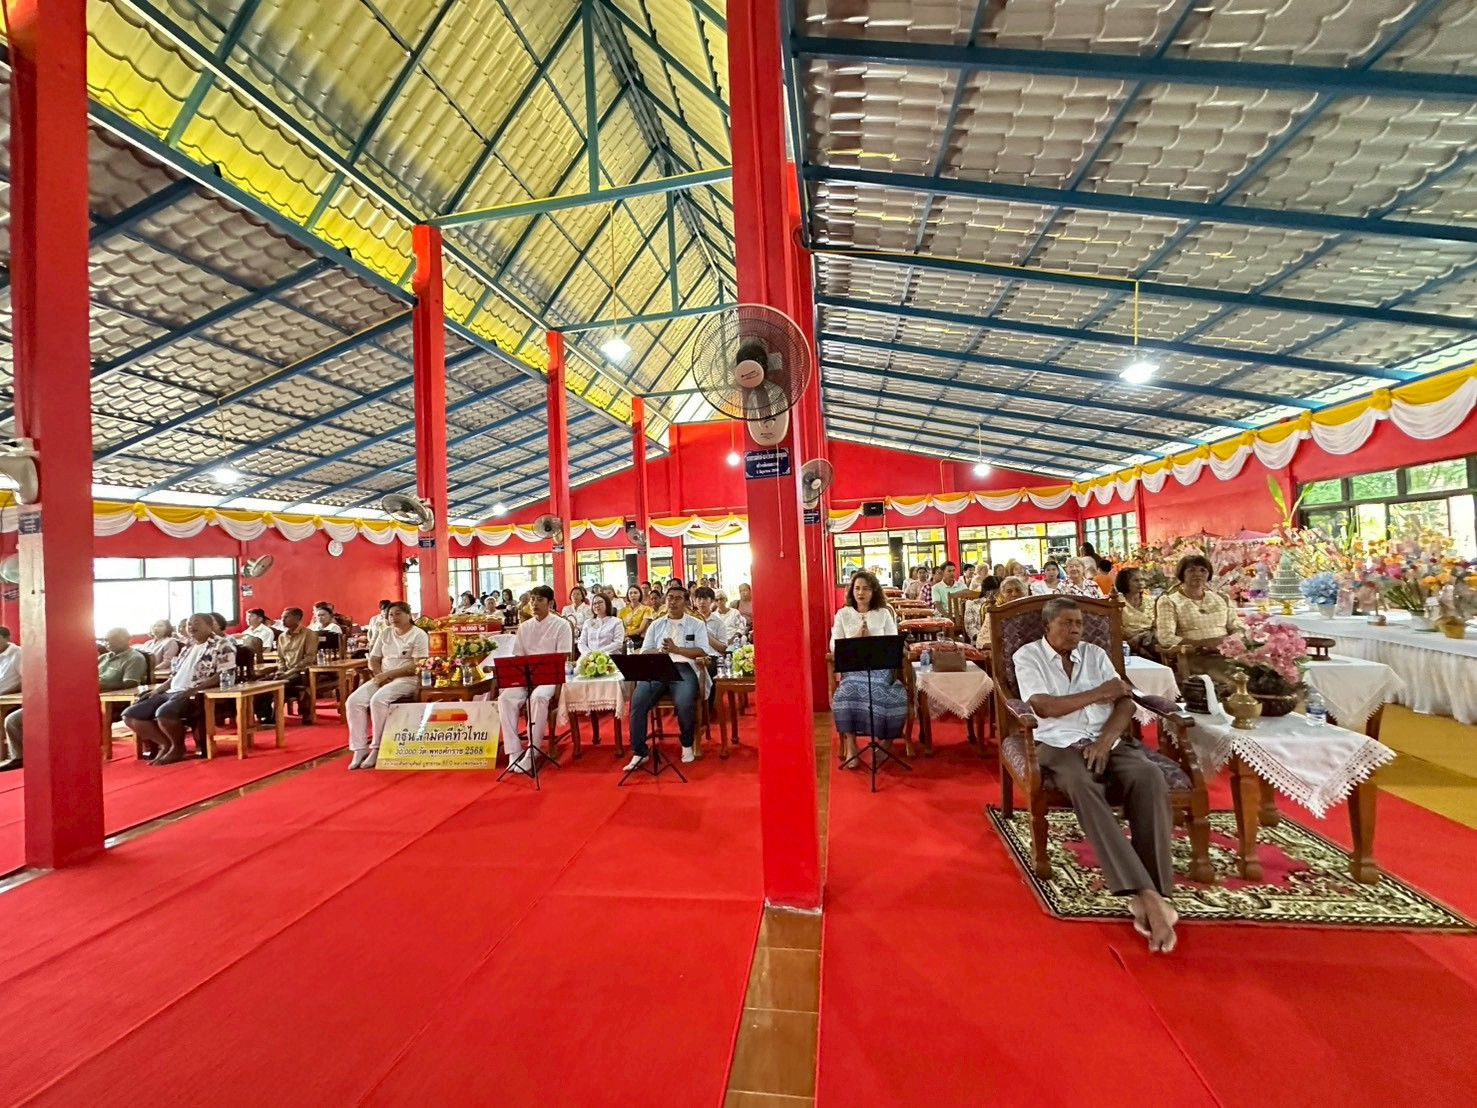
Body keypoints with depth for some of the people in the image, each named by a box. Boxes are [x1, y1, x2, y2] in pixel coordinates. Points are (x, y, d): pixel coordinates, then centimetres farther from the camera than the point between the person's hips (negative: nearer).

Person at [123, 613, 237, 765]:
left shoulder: (222, 644, -7)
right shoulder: (189, 647, 21)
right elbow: (176, 675, 25)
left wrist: (193, 690, -22)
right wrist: (157, 690, 9)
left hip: (197, 695, -9)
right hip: (172, 692, 9)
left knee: (164, 712, -34)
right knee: (129, 715, -2)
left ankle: (178, 748, -8)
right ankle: (167, 744, 3)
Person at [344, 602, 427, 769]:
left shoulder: (419, 635, -5)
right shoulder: (385, 633, 15)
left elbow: (417, 667, -13)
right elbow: (373, 660, 12)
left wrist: (388, 674, -17)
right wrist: (380, 675, -9)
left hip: (407, 679, -6)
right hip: (383, 678, 6)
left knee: (378, 700, -31)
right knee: (353, 701, -17)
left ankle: (377, 749, -19)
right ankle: (359, 749, -12)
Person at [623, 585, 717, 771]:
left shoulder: (697, 624, 13)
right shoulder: (656, 624, 21)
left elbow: (703, 651, 0)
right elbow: (645, 652, 12)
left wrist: (676, 649, -12)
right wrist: (660, 651, -10)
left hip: (684, 668, -3)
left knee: (684, 703, -31)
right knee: (637, 701, -23)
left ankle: (687, 744, -2)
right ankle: (639, 752, -9)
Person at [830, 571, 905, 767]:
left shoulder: (884, 613, 10)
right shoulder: (843, 614, 9)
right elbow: (834, 646, 4)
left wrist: (872, 639, -11)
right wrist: (855, 639, -11)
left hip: (880, 667, 0)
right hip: (852, 667, 0)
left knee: (879, 693, -32)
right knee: (847, 692, -31)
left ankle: (883, 740, -9)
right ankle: (850, 746, -19)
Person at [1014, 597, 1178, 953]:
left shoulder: (1095, 654, 17)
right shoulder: (1028, 656, 3)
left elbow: (1125, 702, 7)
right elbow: (1042, 707, -9)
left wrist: (1105, 740, -11)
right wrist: (1098, 693, -3)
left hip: (1109, 741, 4)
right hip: (1059, 745, -4)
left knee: (1150, 777, -28)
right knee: (1082, 785, -36)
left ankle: (1151, 891, -27)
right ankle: (1147, 893, -36)